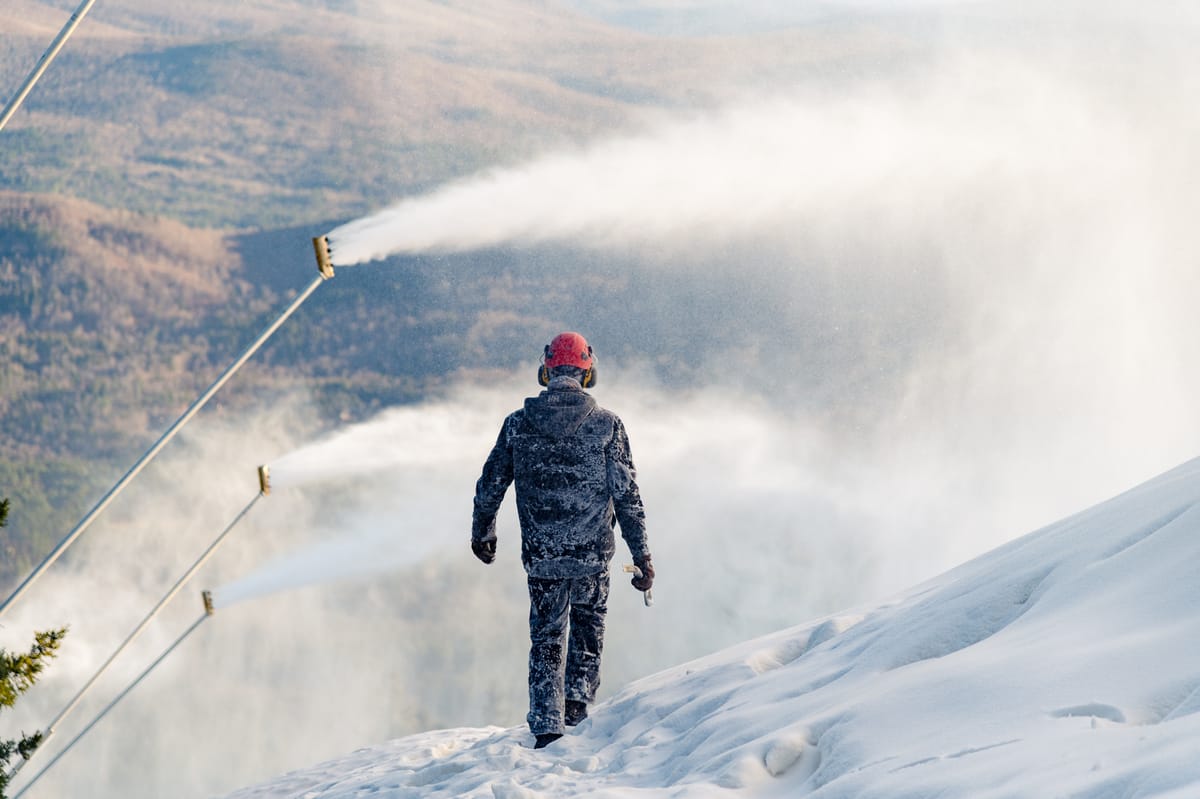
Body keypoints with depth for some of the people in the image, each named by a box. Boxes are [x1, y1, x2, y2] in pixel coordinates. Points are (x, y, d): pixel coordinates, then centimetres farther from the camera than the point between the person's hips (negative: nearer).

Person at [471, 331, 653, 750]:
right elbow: (627, 495, -8)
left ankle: (547, 729, 8)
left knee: (546, 640, 13)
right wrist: (642, 554, -1)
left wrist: (481, 532, 23)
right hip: (593, 556, -1)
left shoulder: (517, 424, -3)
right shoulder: (606, 424, -8)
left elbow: (489, 485, 6)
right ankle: (577, 709, 15)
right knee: (587, 635, 22)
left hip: (541, 557, 1)